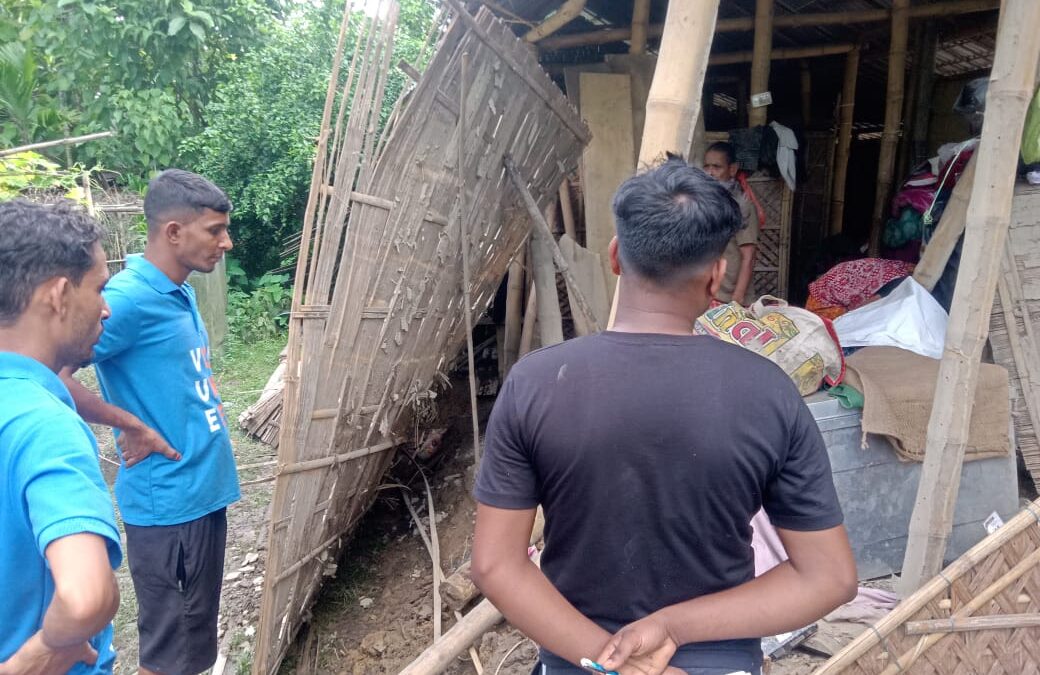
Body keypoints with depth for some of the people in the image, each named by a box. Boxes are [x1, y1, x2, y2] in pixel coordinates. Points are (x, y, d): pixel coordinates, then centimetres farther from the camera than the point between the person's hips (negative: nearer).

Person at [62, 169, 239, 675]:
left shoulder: (181, 294, 8)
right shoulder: (129, 297, -19)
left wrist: (208, 395, 8)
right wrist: (133, 427, -19)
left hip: (204, 490, 9)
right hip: (168, 501, -9)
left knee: (194, 632, 21)